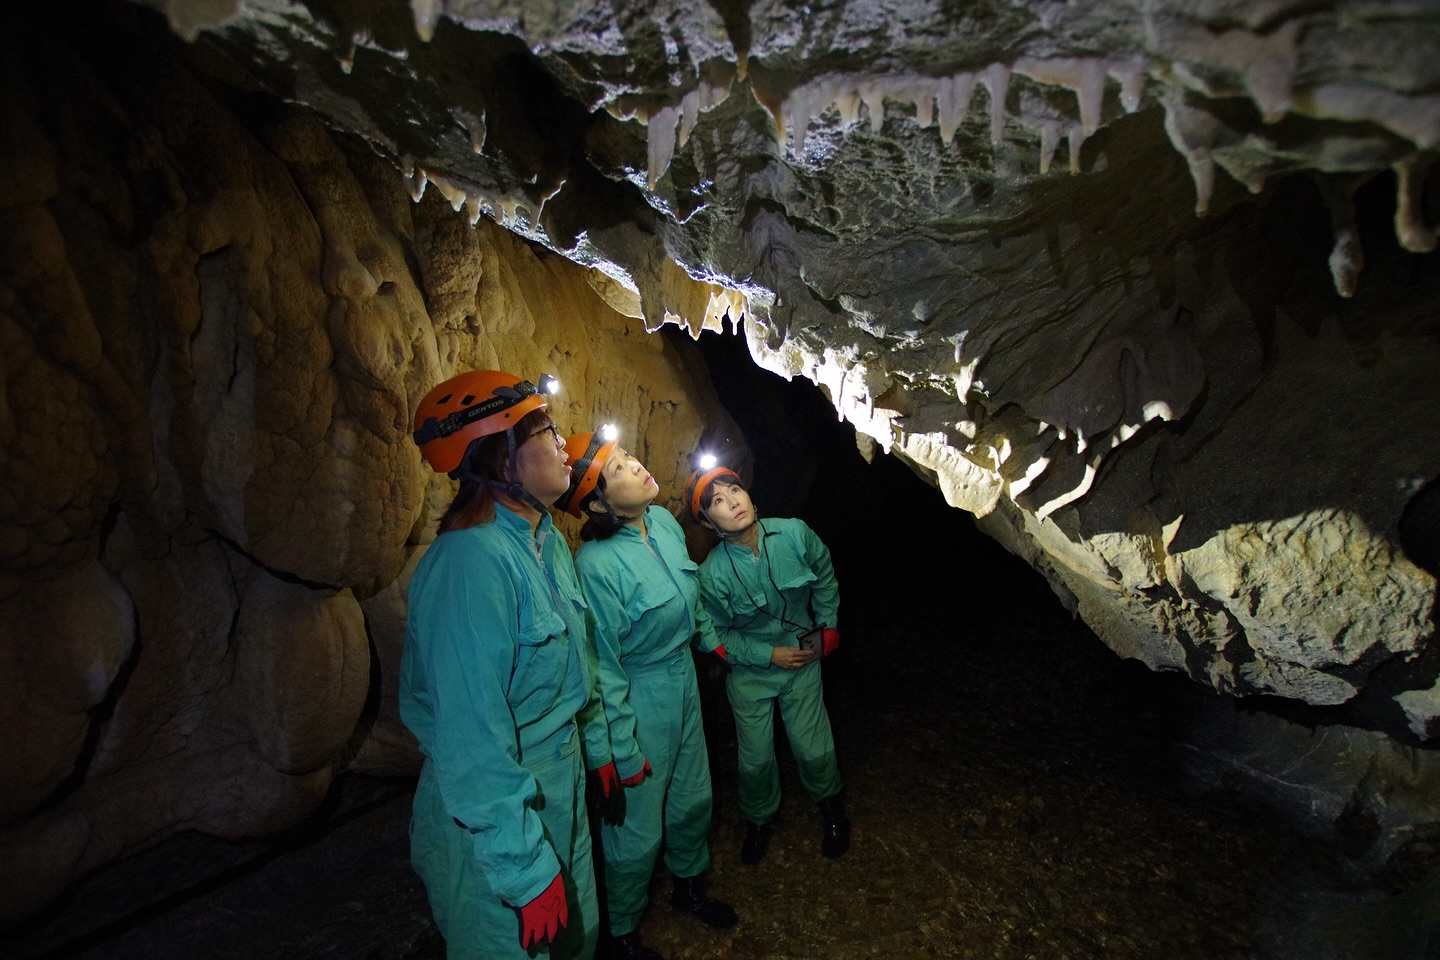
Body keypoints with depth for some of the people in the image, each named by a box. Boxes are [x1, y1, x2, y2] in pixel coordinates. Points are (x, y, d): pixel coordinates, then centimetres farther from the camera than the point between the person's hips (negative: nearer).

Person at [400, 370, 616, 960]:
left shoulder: (546, 540, 0)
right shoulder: (471, 561, -29)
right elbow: (471, 739, -30)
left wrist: (597, 748, 18)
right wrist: (526, 873, -24)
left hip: (562, 794, 8)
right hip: (494, 820, -8)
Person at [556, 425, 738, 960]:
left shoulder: (664, 521, -6)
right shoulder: (597, 564, -29)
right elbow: (604, 668, -21)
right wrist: (624, 752, -15)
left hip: (684, 681, 7)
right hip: (638, 699, -7)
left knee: (692, 800, 25)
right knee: (637, 830, 12)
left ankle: (689, 888, 53)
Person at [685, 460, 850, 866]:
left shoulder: (794, 534, -20)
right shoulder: (712, 573, -25)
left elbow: (825, 576, 1)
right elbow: (717, 635, -10)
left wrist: (829, 626, 4)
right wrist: (770, 655, -14)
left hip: (802, 660, 1)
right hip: (749, 673, -1)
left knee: (814, 749, 8)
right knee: (756, 758, 11)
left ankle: (831, 808, 42)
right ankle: (759, 820, 44)